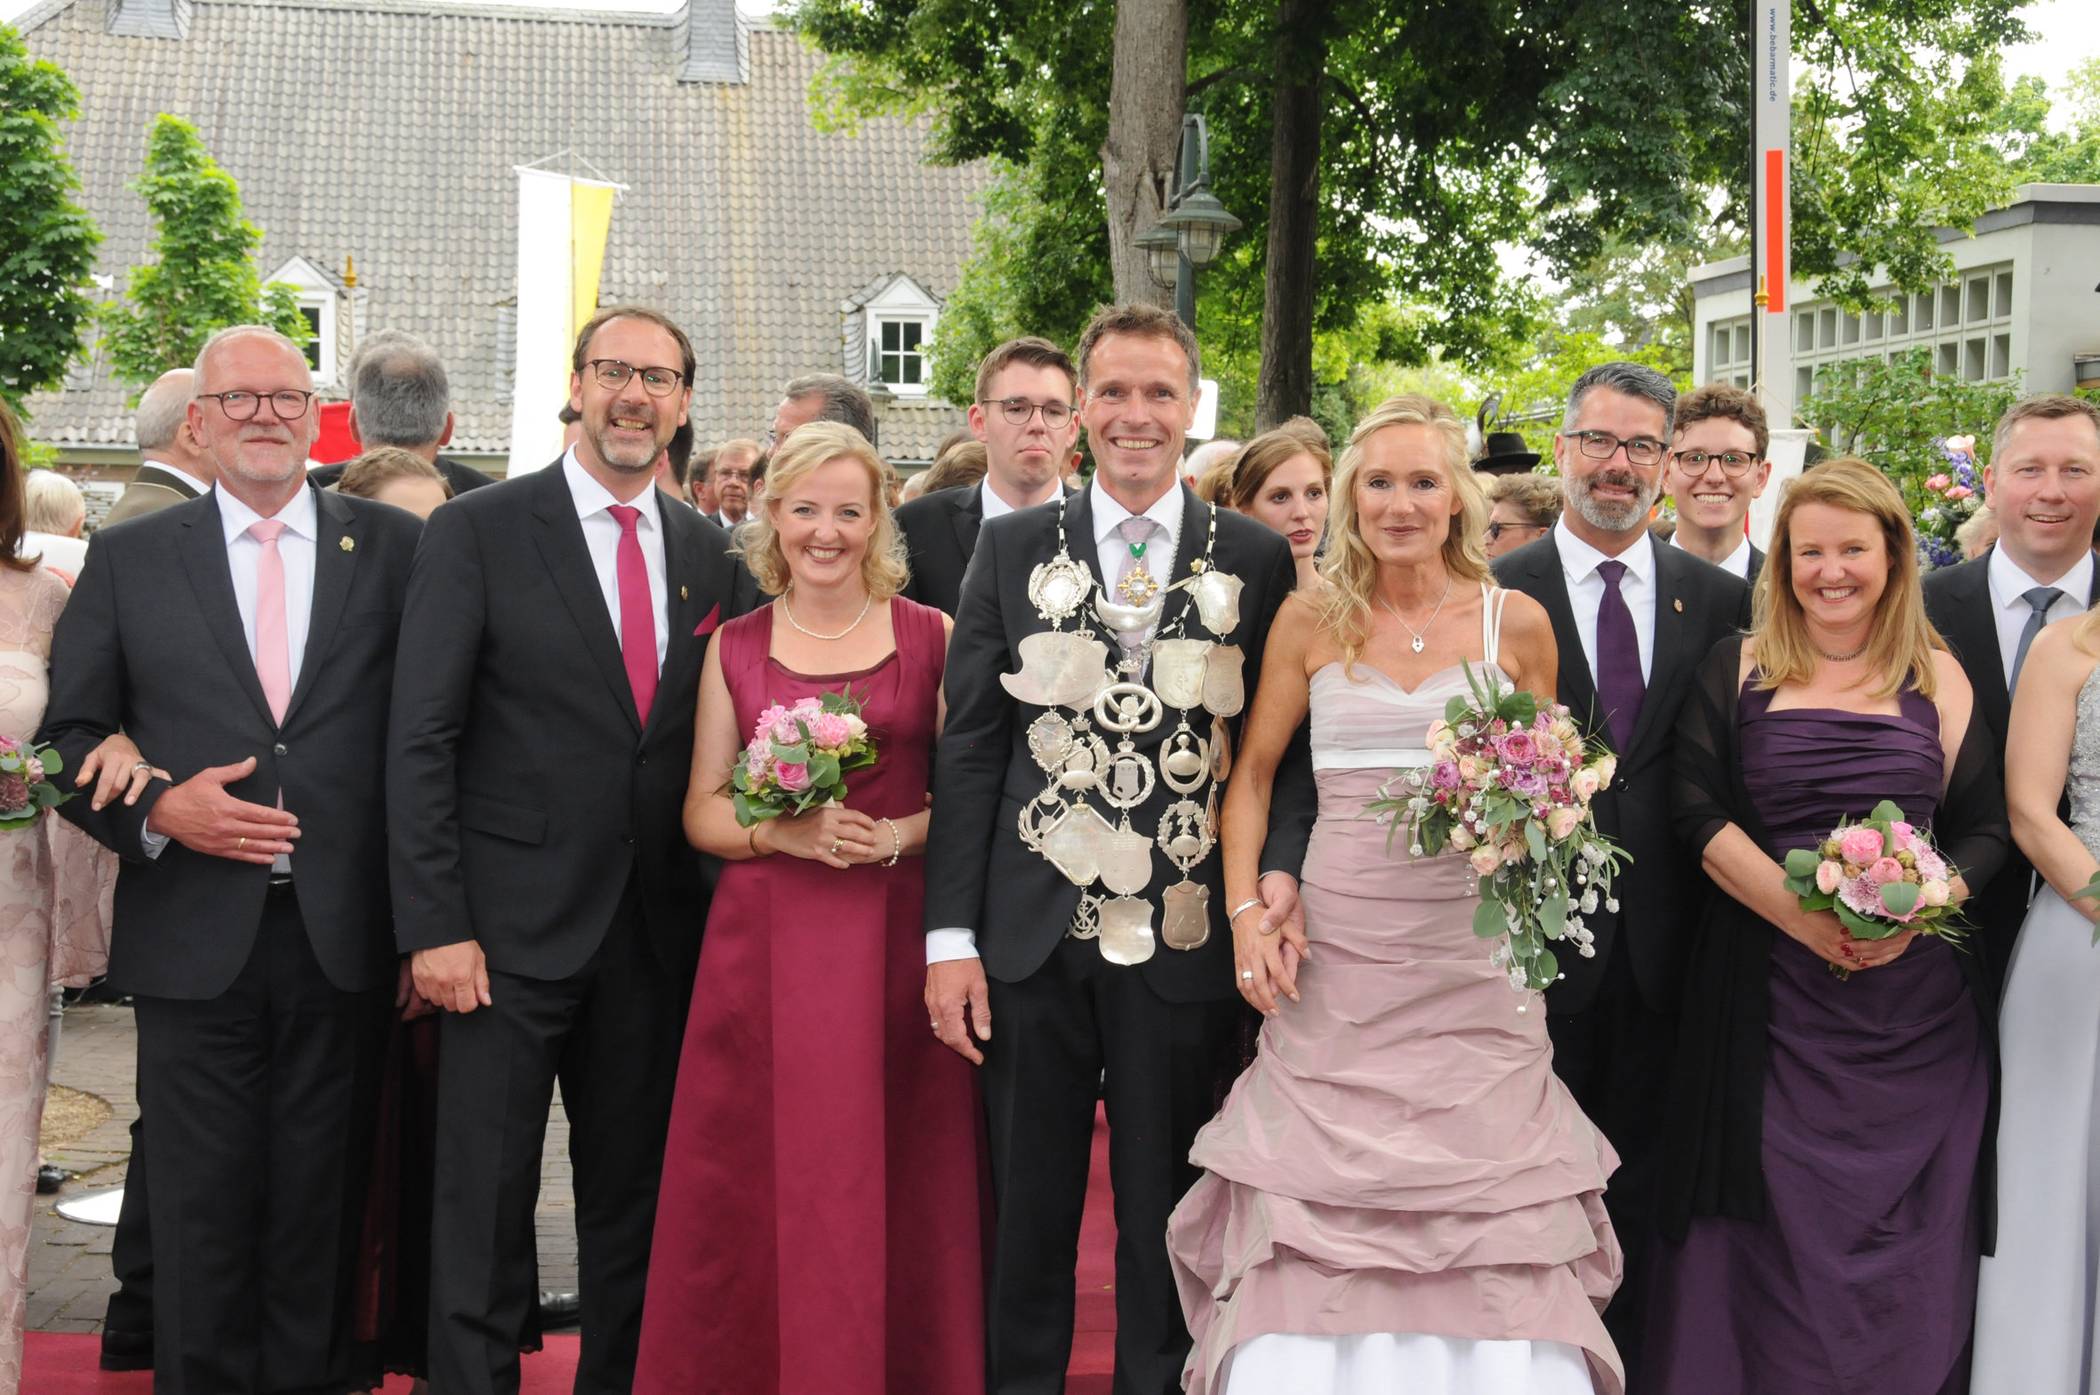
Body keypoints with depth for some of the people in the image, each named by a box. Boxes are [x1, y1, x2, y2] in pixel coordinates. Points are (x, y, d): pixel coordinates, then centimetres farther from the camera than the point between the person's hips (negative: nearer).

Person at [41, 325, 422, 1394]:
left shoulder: (395, 547, 5)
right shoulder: (128, 557, 6)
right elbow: (67, 735, 7)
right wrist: (157, 808, -11)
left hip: (344, 939, 0)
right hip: (196, 938, 0)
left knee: (321, 1214, 10)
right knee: (199, 1217, 7)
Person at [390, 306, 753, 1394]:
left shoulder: (709, 552, 10)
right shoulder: (477, 531, -3)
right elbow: (422, 742, -7)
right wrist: (434, 926, -13)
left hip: (658, 933, 4)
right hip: (514, 927, -4)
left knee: (635, 1206, 13)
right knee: (485, 1210, 2)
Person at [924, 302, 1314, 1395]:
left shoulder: (1257, 559, 3)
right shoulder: (1012, 548, 6)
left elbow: (1286, 742, 3)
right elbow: (969, 746, 3)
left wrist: (1282, 864, -16)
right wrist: (950, 933, -3)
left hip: (1185, 940, -1)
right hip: (1033, 937, 1)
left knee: (1167, 1226, 11)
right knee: (1026, 1220, 11)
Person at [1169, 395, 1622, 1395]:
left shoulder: (1515, 623, 4)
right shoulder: (1311, 620, 4)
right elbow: (1252, 776, 9)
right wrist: (1247, 915, -3)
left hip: (1471, 959, 0)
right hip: (1333, 952, 0)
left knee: (1489, 1228, 1)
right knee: (1317, 1215, 1)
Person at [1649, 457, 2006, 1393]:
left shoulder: (1938, 678, 8)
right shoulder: (1739, 670, 5)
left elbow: (1985, 826, 6)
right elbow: (1698, 809, -4)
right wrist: (1802, 912, -16)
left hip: (1912, 994, 1)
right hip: (1769, 992, -1)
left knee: (1902, 1228, 7)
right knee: (1774, 1221, 1)